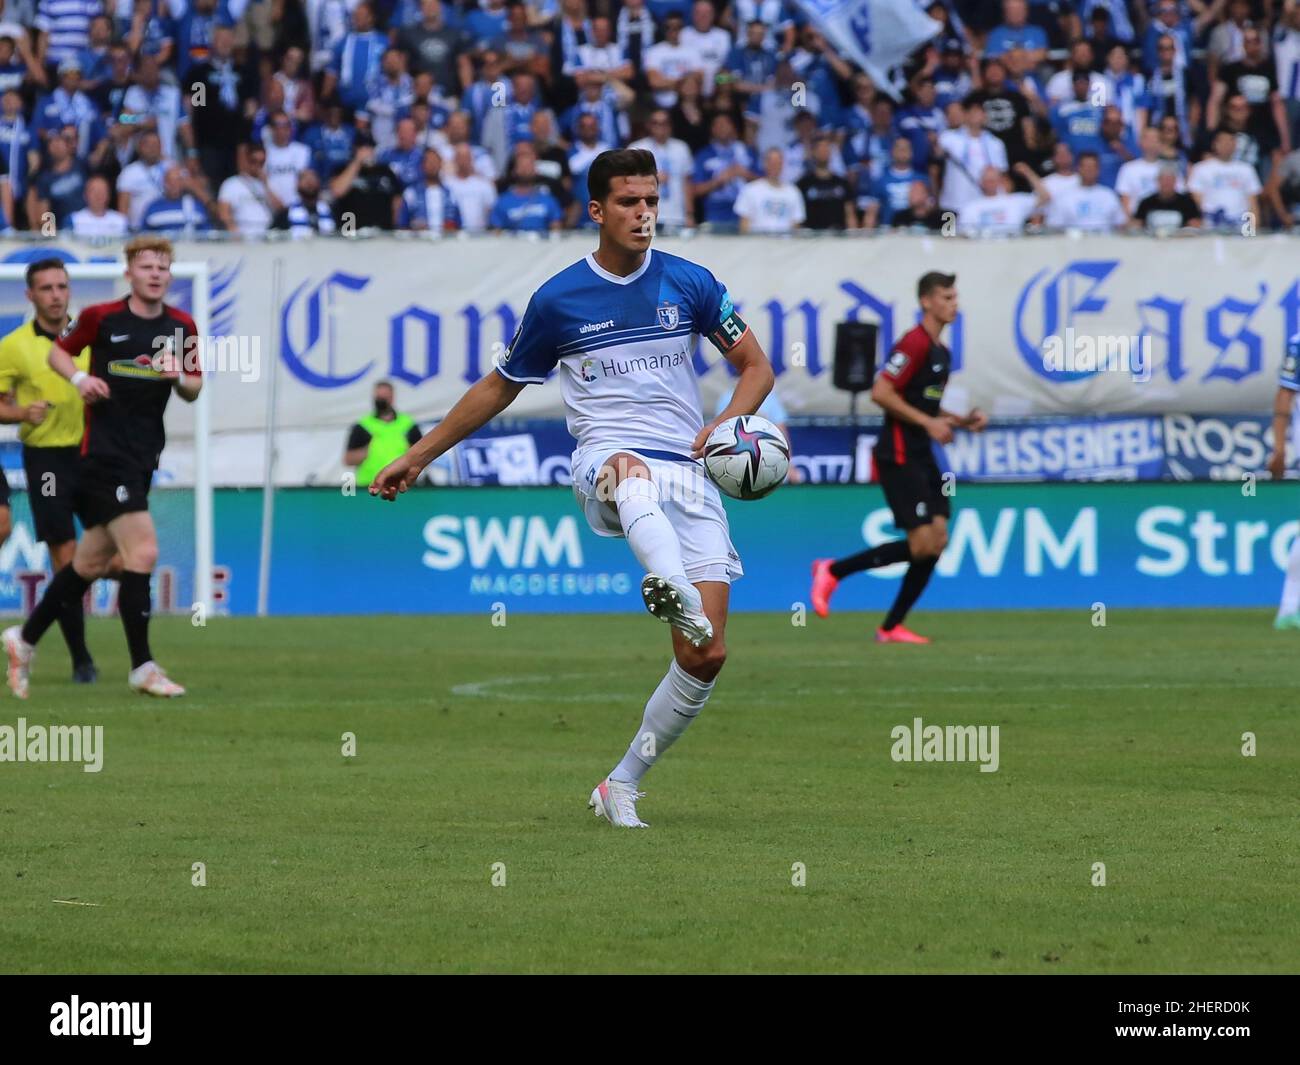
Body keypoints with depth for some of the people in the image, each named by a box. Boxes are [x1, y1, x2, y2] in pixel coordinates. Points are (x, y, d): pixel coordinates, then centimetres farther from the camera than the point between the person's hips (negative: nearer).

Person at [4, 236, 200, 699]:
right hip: (104, 450, -6)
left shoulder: (182, 327, 6)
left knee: (91, 562, 13)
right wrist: (80, 378, -10)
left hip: (143, 458, 6)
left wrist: (179, 378, -9)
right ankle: (142, 668, -9)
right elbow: (59, 351, 9)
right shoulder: (101, 317, -6)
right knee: (142, 552, -16)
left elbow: (193, 390, 13)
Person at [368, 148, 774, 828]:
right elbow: (499, 388, 18)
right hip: (602, 463, -2)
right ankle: (670, 587, -76)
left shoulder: (689, 284, 7)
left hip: (687, 477, 2)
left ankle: (623, 785, 10)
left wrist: (726, 424, -7)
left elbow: (756, 367, 14)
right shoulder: (557, 300, 5)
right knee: (632, 470, -44)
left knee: (705, 656, -9)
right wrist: (418, 456, 20)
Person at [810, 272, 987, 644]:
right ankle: (833, 571, 1)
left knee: (937, 540, 2)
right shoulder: (915, 343, -13)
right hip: (899, 456, -10)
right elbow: (880, 393, -20)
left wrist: (963, 421, 12)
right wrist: (927, 422, -20)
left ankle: (892, 627, 7)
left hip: (921, 458, 10)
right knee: (922, 544, -13)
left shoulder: (940, 352, 16)